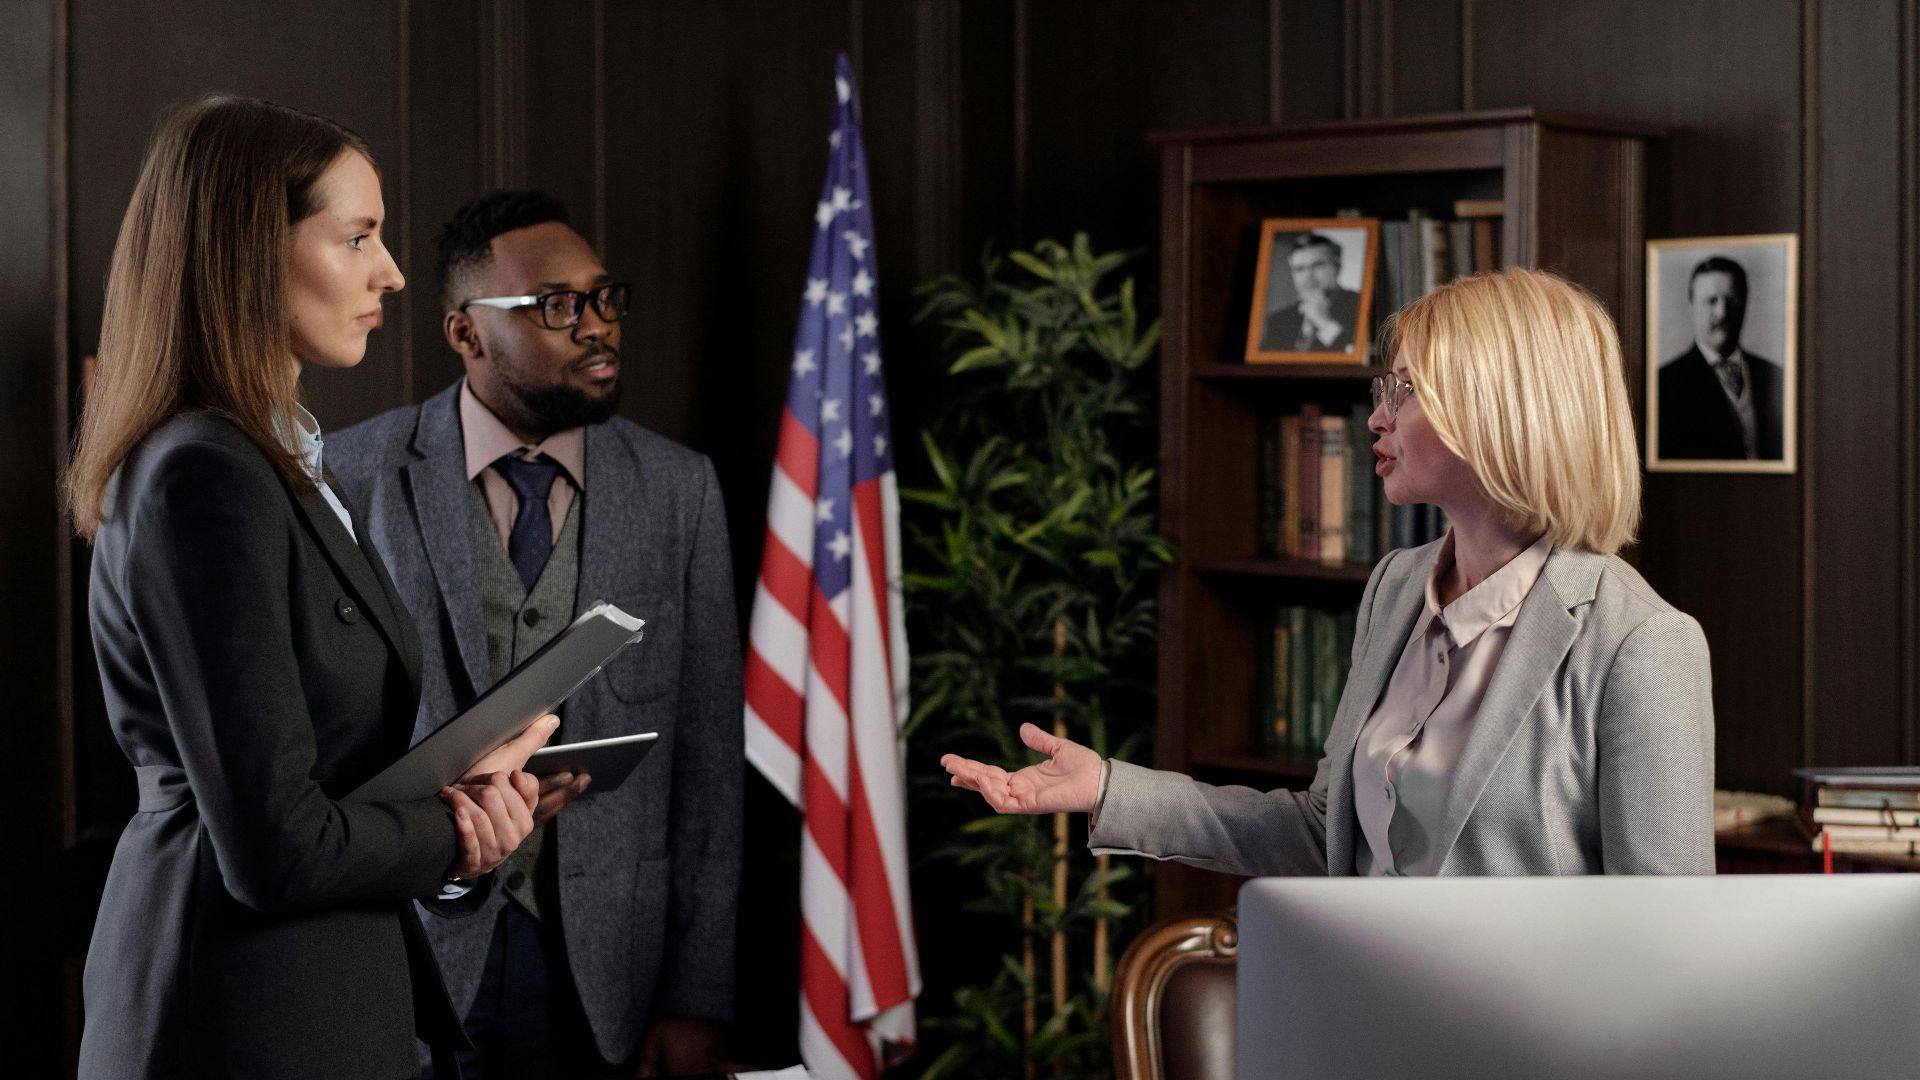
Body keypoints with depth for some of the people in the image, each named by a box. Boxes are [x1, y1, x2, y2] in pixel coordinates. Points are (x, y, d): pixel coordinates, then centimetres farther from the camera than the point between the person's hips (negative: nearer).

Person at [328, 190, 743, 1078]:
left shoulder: (678, 490, 2)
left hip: (605, 972, 2)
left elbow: (706, 761, 2)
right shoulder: (356, 477, -3)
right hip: (406, 958, -1)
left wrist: (696, 997, -1)